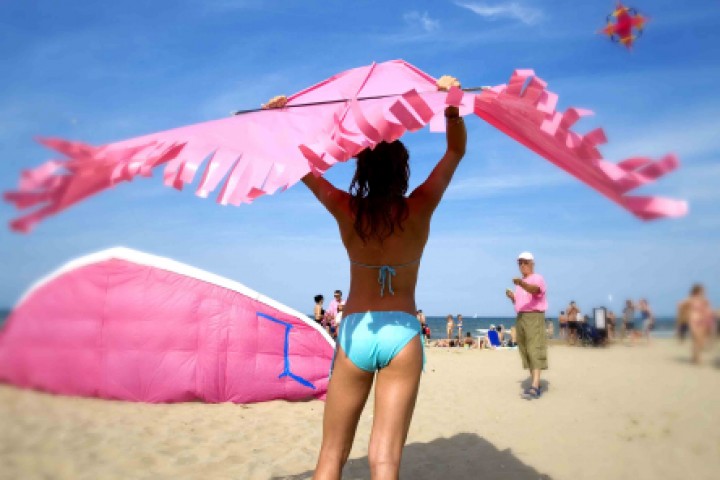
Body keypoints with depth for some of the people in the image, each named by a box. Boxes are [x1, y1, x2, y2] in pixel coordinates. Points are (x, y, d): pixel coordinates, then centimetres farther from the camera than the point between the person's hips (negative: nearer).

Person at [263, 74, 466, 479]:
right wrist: (452, 105, -3)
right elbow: (457, 150, 7)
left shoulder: (346, 210, -4)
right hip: (401, 333, 0)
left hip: (354, 332, 1)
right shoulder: (419, 208, -5)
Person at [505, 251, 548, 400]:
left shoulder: (537, 278, -5)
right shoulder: (520, 283, 20)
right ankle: (536, 385, 13)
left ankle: (534, 387, -22)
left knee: (534, 351, -15)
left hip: (534, 317, -8)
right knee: (525, 352, 7)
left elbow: (534, 289, -29)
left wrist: (522, 283, -49)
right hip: (520, 318, 8)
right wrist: (512, 297, 4)